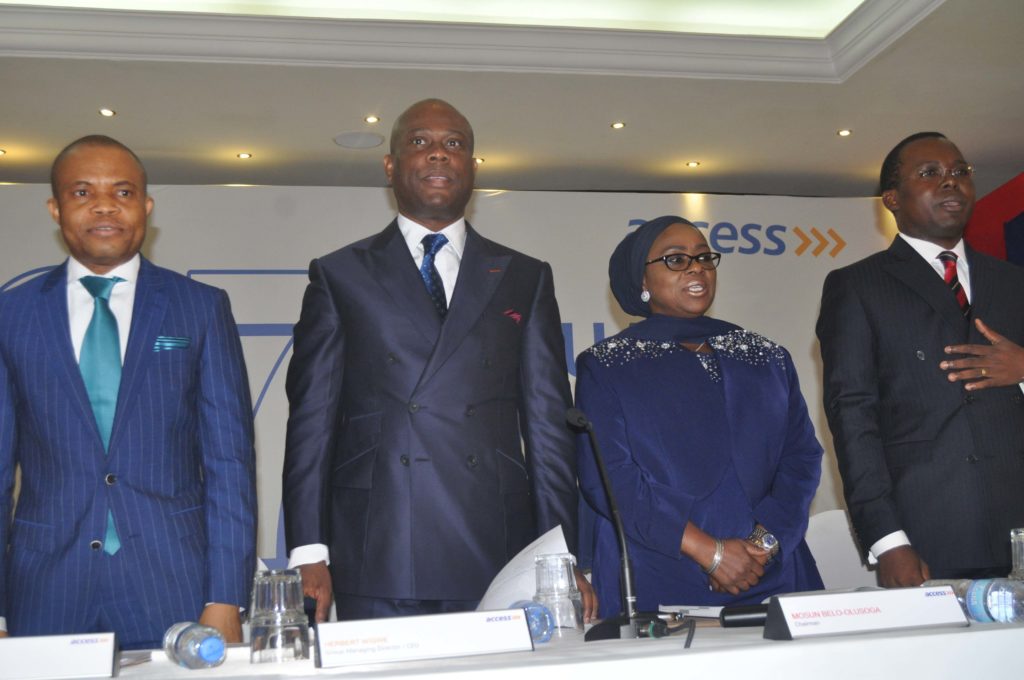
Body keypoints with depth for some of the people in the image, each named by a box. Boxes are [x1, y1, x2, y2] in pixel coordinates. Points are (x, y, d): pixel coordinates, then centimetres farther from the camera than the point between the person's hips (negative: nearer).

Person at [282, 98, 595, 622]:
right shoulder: (339, 276, 10)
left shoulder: (525, 278, 13)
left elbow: (548, 426, 9)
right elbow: (311, 421, 5)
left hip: (498, 562, 1)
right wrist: (309, 555, -3)